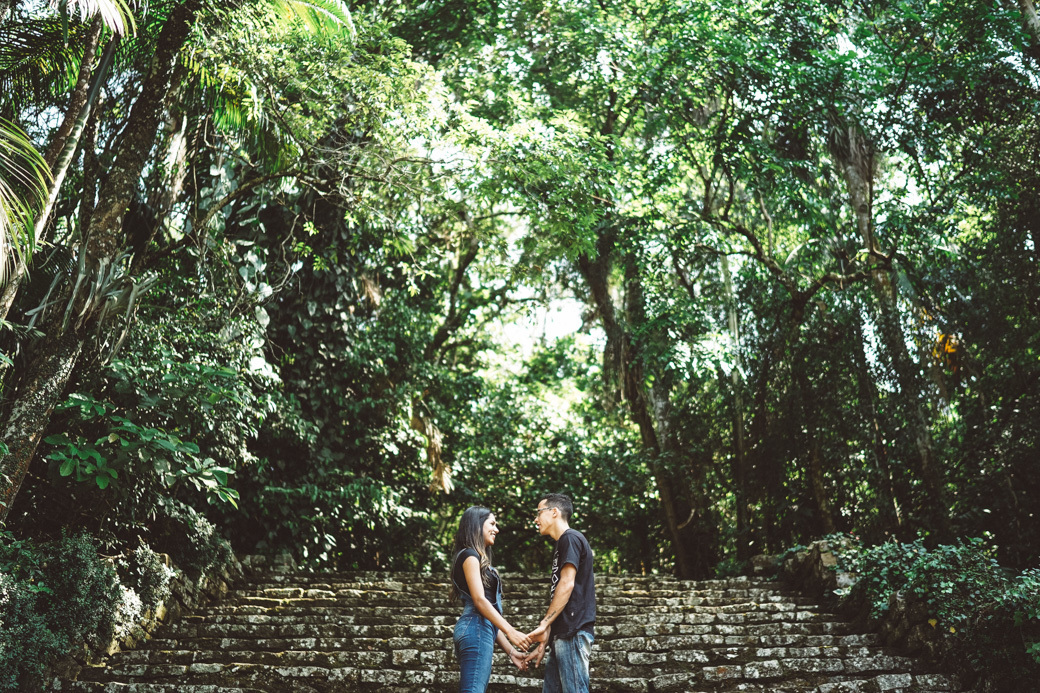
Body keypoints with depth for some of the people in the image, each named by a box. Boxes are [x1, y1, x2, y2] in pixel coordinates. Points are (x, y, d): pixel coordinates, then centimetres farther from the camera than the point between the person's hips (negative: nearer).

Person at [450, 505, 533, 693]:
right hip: (475, 630, -10)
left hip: (481, 630, 10)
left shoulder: (478, 559, 26)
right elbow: (479, 600, -15)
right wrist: (511, 632, -21)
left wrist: (510, 650, 19)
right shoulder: (470, 555, -2)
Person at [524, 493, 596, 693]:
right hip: (563, 635, 9)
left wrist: (544, 624, -14)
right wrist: (545, 639, 17)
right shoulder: (561, 545, 23)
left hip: (573, 632, -9)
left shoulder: (570, 538, -4)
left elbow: (567, 584, -15)